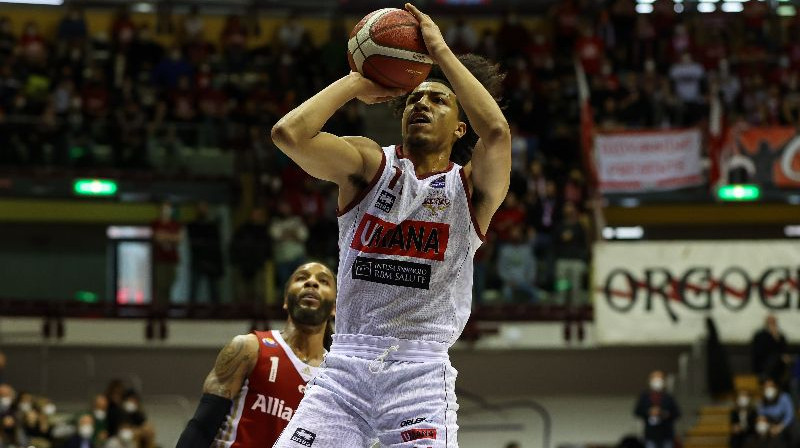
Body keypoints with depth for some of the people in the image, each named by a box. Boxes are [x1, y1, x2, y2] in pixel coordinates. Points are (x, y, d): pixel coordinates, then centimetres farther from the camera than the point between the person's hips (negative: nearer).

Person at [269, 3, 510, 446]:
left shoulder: (471, 186, 6)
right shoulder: (370, 164, 8)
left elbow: (496, 131, -17)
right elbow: (288, 133, -9)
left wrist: (440, 50, -8)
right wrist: (357, 83, 2)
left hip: (421, 372, -1)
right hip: (345, 365, 2)